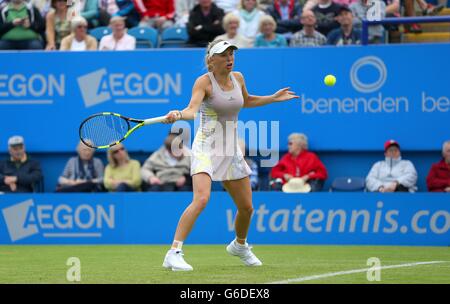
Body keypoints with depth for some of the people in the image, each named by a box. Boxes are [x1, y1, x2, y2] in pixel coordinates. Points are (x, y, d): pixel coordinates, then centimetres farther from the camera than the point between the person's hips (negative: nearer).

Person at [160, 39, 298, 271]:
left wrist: (274, 98, 24)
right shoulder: (204, 81, -13)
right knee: (201, 199, -29)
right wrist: (178, 115, -49)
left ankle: (239, 245, 44)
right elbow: (192, 109, -29)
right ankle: (173, 254, -29)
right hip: (206, 148, -7)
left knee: (246, 207, 13)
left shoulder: (237, 78, 6)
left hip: (231, 151, 7)